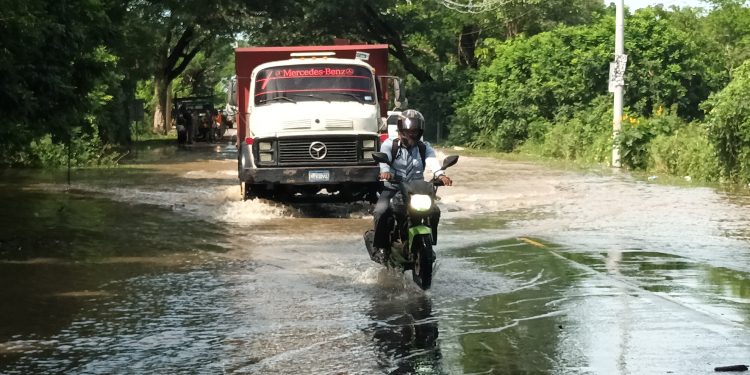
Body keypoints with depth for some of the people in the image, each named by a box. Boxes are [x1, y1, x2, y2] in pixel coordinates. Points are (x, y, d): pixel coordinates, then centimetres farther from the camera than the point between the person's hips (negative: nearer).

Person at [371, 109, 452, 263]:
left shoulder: (424, 148, 8)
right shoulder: (390, 144, 3)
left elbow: (432, 161, -14)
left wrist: (440, 175, -38)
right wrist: (384, 171, -44)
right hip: (392, 188, -2)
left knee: (434, 211, -20)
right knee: (381, 211, -30)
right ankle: (380, 247, -13)